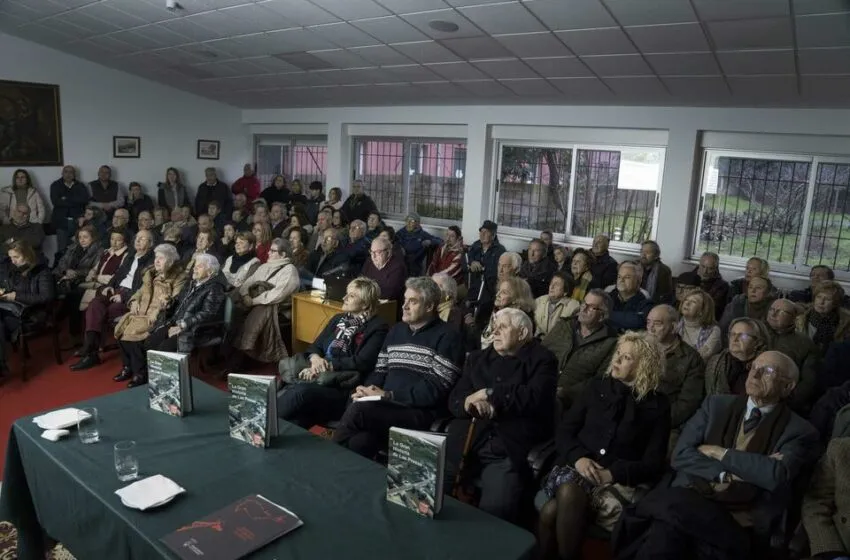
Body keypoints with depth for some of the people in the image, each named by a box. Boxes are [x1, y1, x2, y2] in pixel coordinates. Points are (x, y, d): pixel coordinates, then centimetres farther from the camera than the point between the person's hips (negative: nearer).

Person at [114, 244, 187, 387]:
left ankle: (140, 373, -13)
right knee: (121, 327, -15)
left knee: (134, 330, -26)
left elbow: (175, 300, -14)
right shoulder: (151, 273, 19)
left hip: (161, 315, -7)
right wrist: (135, 301, 2)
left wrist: (157, 311, -24)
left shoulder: (179, 277, -5)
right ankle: (127, 367, 0)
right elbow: (141, 291, 23)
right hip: (143, 311, 7)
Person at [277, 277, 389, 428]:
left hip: (342, 389, -6)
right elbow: (315, 345, 19)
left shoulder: (378, 328, 0)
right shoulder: (338, 319, 22)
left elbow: (362, 362, -11)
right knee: (289, 389, -27)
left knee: (302, 391, -33)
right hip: (320, 374, 6)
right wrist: (315, 358, -6)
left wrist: (327, 365, -13)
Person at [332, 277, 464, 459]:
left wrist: (388, 395, -14)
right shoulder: (397, 330, 20)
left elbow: (435, 390, -11)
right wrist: (365, 390, -3)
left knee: (358, 409, -28)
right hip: (386, 406, 5)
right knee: (359, 442, -30)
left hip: (421, 412, -5)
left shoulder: (445, 337, -2)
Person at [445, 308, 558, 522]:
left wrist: (489, 394, -6)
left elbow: (535, 397, -11)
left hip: (510, 450, -4)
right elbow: (453, 399, 13)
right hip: (465, 444, 4)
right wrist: (468, 403, -9)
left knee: (494, 511, -26)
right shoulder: (477, 358, 22)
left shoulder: (541, 360, 8)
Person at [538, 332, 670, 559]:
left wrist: (612, 473, -15)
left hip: (620, 480, -3)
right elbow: (564, 431, 9)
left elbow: (653, 463, 0)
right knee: (567, 492, -35)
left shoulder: (657, 404, 5)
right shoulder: (597, 386, 12)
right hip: (579, 468, 3)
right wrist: (578, 457, -12)